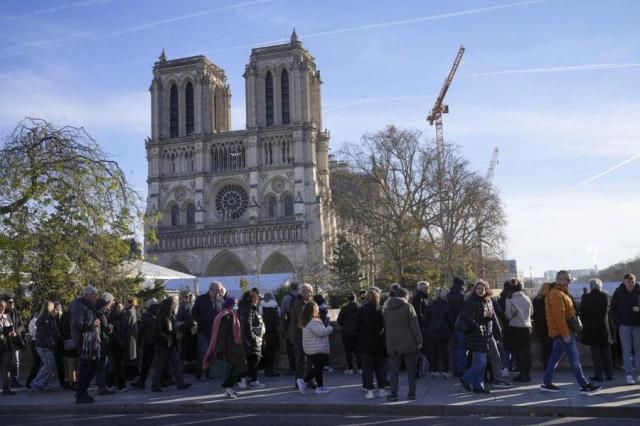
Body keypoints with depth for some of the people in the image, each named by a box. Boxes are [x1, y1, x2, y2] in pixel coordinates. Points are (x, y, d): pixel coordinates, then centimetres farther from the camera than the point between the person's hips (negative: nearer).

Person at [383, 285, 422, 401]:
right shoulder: (408, 307, -6)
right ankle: (412, 393, 9)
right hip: (408, 343, -3)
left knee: (394, 370, 6)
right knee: (411, 369, 7)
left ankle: (394, 393, 4)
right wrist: (419, 341, -4)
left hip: (392, 344, 3)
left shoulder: (387, 309, 9)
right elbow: (414, 326, -8)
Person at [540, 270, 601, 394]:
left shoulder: (560, 292, 17)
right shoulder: (557, 294, -17)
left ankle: (546, 383, 16)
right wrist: (566, 334, -24)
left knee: (555, 357, 12)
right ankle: (584, 386, -1)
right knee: (574, 358, -6)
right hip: (563, 332, -10)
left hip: (559, 332, 10)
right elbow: (559, 316, -23)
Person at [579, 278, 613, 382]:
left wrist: (585, 323, 11)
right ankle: (609, 374, 15)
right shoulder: (605, 296, -4)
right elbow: (607, 310, 3)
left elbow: (582, 312, -3)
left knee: (595, 351, 2)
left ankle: (598, 374, 1)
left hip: (591, 327, -2)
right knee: (606, 351, 11)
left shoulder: (586, 297, -9)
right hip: (604, 326, 2)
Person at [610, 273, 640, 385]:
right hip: (624, 325, 0)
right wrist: (618, 323, -2)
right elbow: (613, 309, 5)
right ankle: (629, 375, 1)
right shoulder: (618, 292, -1)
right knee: (627, 351, -1)